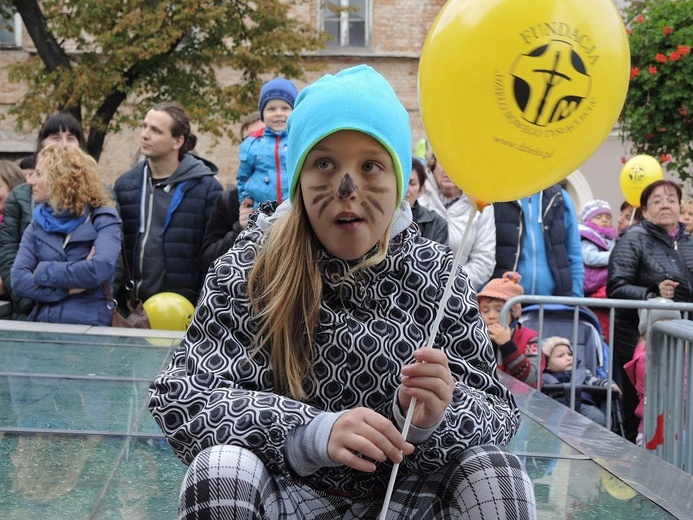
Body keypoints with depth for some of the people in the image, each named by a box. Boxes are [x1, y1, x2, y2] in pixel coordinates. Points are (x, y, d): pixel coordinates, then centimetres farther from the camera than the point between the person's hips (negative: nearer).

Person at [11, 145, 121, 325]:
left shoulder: (103, 219, 1)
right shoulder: (38, 224, 13)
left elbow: (100, 270, -16)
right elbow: (18, 279, 1)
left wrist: (44, 271, -6)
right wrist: (67, 288, -11)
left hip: (90, 325, -3)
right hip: (43, 325, 3)